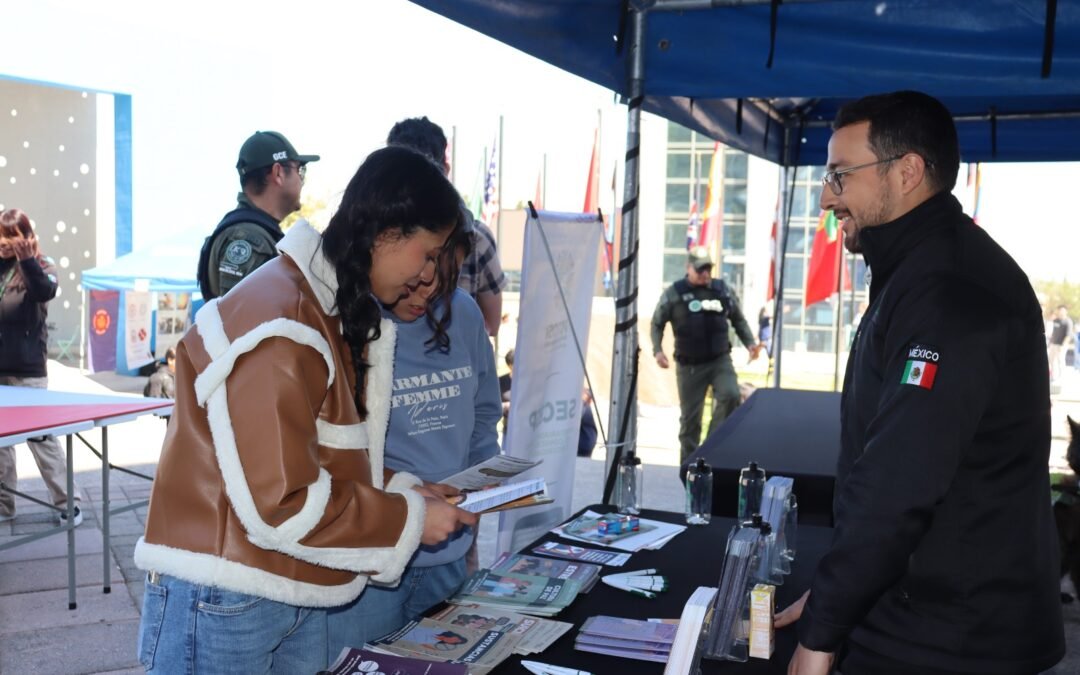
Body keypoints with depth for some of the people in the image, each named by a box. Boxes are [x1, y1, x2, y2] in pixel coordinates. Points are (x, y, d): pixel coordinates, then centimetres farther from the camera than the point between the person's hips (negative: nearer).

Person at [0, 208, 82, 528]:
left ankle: (67, 502, 8)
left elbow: (45, 292, -23)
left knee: (40, 435, -1)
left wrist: (27, 261, -37)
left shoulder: (39, 265, -3)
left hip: (27, 368, -5)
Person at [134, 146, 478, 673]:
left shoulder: (336, 312, 9)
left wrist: (404, 490, 0)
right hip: (224, 606, -9)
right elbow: (278, 505, -24)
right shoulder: (279, 326, -22)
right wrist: (408, 519, -15)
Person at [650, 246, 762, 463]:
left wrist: (750, 343, 4)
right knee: (690, 415, 3)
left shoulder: (722, 289, 5)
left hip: (720, 360, 2)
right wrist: (657, 350, -8)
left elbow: (738, 319, 17)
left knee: (730, 395, -22)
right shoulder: (674, 293, -3)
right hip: (689, 364, -2)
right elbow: (657, 323, 5)